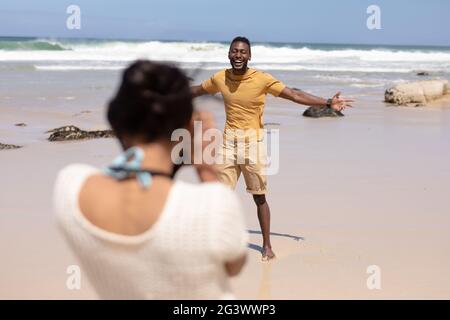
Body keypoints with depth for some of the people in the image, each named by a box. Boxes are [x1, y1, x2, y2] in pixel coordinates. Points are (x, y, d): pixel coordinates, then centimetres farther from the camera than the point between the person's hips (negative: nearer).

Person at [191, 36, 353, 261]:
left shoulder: (262, 79, -10)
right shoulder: (220, 78, 1)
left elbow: (294, 95, -10)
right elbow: (196, 90, 19)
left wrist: (328, 103, -15)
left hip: (253, 142, -3)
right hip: (229, 141, 3)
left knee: (259, 197, 4)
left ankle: (267, 245, 15)